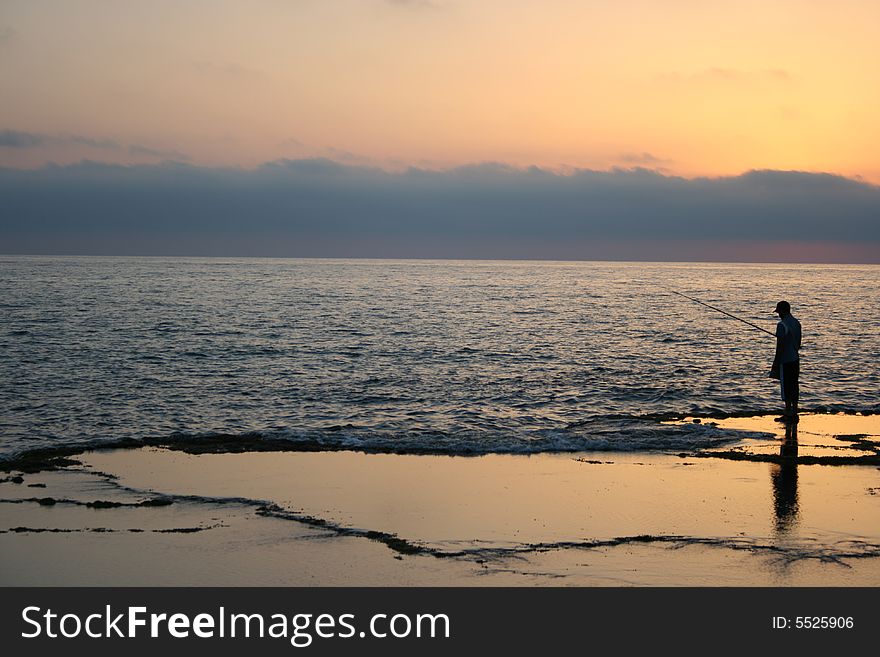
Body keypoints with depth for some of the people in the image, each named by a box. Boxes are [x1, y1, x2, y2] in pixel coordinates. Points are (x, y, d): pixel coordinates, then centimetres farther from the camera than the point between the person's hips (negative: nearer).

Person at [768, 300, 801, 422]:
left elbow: (780, 347, -18)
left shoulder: (782, 325, -18)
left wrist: (775, 364, -12)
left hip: (785, 361, -8)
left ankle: (789, 414, 0)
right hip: (795, 360, 8)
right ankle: (794, 413, 16)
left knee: (786, 387, -3)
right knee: (794, 386, 12)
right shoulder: (797, 323, 9)